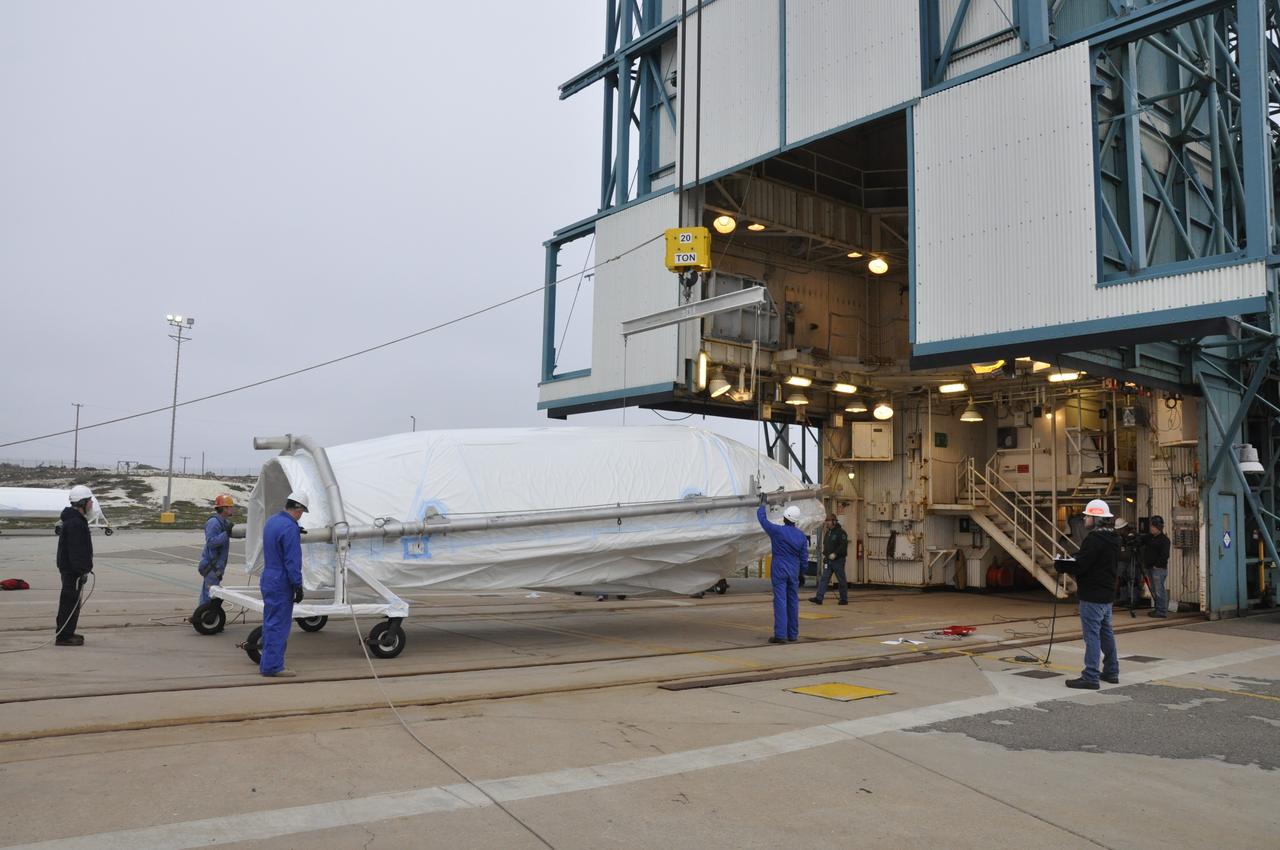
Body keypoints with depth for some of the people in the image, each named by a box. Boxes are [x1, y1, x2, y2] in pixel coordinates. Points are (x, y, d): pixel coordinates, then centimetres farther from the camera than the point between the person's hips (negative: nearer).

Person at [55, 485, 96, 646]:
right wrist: (82, 570, -21)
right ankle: (64, 636, -1)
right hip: (73, 570, -11)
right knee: (71, 602, -5)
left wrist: (84, 568, 23)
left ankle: (65, 632, 26)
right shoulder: (75, 523, -20)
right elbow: (76, 550, -23)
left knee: (70, 601, 17)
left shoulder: (75, 520, 14)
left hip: (69, 568, 11)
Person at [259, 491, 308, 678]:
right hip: (281, 584, -9)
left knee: (270, 622, 16)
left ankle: (268, 662, 23)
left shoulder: (270, 522, 9)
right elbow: (292, 561, -20)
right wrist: (298, 586, -16)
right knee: (279, 624, -3)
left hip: (267, 580, 9)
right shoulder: (290, 528, -20)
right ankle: (273, 665, 1)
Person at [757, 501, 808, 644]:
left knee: (780, 601, -7)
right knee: (793, 601, 11)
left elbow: (762, 518, 2)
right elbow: (804, 558, 8)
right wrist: (802, 574, 17)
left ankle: (780, 634, -11)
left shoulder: (777, 531, -11)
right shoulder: (802, 536, 3)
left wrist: (762, 504, 18)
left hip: (779, 571, -4)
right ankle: (793, 634, 17)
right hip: (794, 572, 5)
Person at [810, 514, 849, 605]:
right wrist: (824, 553, 10)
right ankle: (819, 598, -6)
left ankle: (844, 599, 14)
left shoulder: (840, 532, -10)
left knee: (841, 580, 3)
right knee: (824, 579, -1)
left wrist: (835, 554, -24)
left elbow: (844, 546, -18)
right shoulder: (827, 533, 15)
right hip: (828, 560, 7)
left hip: (838, 560, -7)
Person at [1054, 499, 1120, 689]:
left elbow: (1080, 566, -23)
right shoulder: (1113, 539, 11)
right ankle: (1111, 672, 28)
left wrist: (1060, 565, -5)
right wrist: (1071, 563, 11)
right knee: (1106, 633, 19)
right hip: (1107, 594, 10)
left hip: (1092, 596, -10)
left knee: (1092, 634, -6)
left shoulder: (1094, 539, -20)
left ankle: (1090, 677, -4)